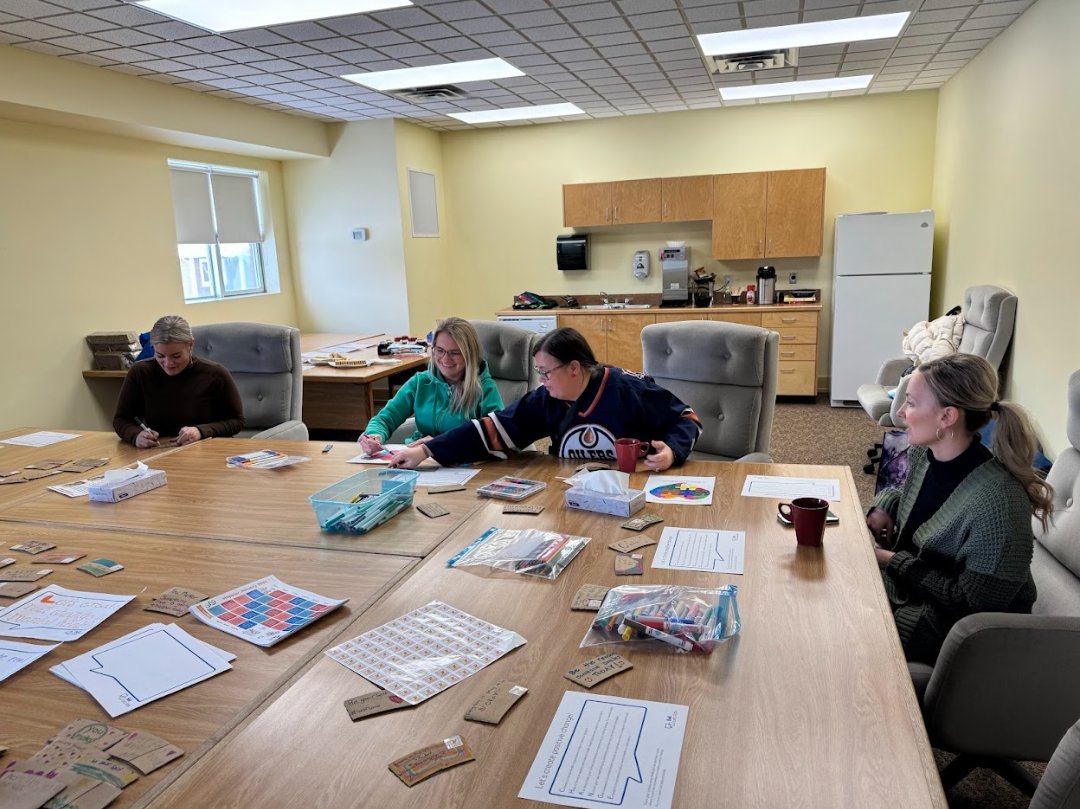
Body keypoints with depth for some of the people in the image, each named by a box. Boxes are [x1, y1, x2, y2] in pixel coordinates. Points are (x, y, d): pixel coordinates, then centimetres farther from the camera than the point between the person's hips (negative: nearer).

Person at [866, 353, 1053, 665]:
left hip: (955, 623, -7)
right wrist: (885, 507, -4)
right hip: (907, 585, 7)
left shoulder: (997, 499, -30)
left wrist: (895, 562, -19)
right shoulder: (924, 454, -6)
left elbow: (975, 602, -24)